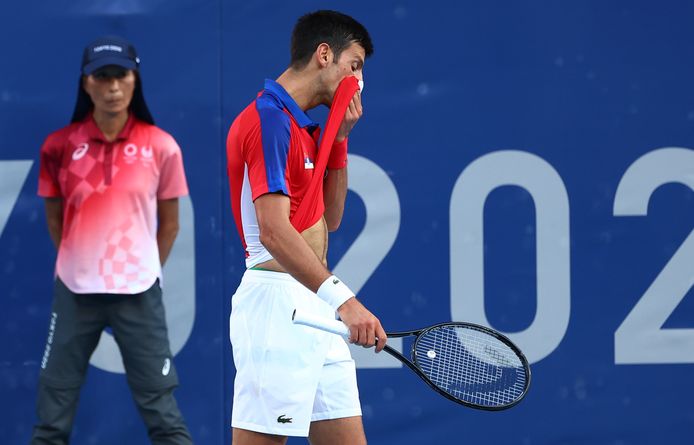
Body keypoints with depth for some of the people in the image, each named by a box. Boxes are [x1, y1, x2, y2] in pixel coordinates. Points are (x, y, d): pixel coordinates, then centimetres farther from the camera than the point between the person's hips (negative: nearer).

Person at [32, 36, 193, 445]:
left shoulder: (161, 147, -3)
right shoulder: (60, 146, -1)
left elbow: (169, 222, 7)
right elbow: (55, 217, 11)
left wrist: (147, 271, 9)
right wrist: (78, 262, 12)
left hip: (138, 290, -1)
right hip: (75, 289, 1)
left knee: (161, 406, 2)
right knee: (53, 409, 6)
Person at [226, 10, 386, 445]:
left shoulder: (304, 127, 18)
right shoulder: (268, 119, -12)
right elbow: (273, 230, -23)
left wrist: (339, 138, 14)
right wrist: (342, 298, -32)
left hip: (315, 309, 10)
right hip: (278, 303, -10)